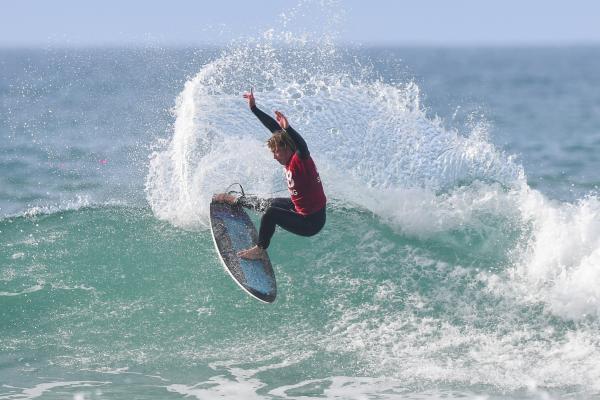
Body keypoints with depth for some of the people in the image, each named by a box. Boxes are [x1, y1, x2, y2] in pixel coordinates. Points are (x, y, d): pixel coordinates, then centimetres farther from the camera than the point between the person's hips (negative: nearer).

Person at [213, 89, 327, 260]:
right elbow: (275, 128, 2)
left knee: (270, 212, -24)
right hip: (300, 207, 9)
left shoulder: (300, 159, -28)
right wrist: (254, 108, 5)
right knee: (265, 204, 25)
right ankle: (235, 200, 51)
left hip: (312, 222, -9)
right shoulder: (290, 158, -5)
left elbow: (302, 146, -52)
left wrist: (288, 129, -69)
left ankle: (260, 250, -6)